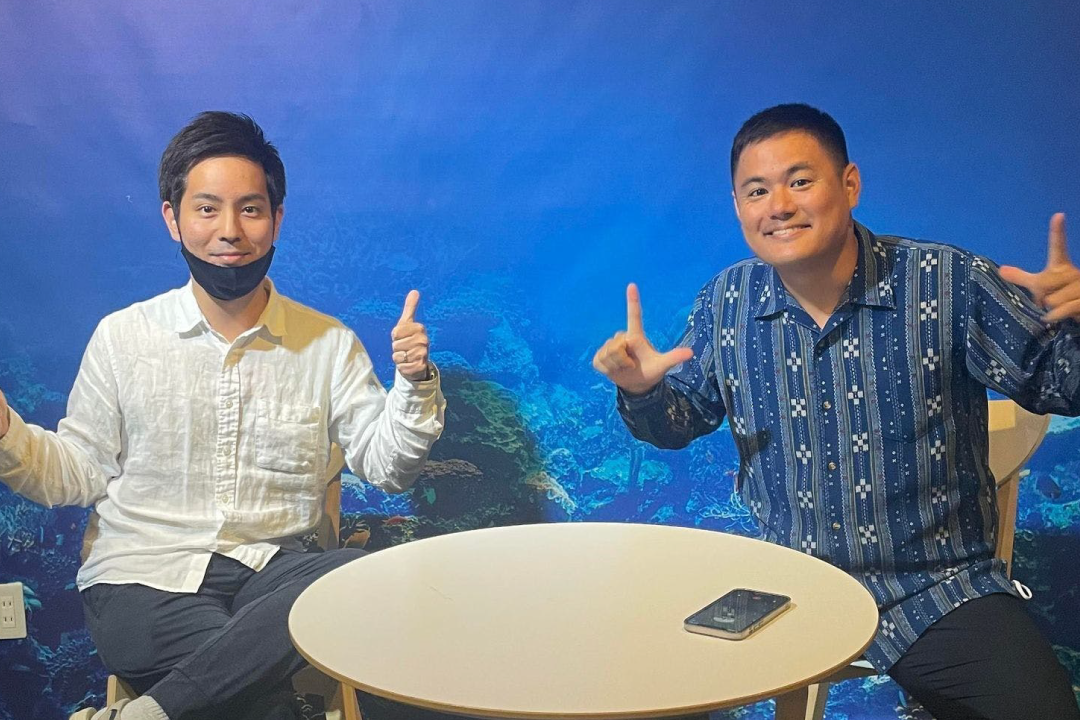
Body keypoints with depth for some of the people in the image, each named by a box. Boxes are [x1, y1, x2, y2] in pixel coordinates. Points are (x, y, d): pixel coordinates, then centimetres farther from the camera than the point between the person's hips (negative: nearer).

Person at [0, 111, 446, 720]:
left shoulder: (330, 344, 7)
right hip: (144, 577, -3)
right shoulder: (122, 337, 6)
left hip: (270, 569, 3)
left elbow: (386, 467, 6)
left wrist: (413, 387, -11)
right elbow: (78, 473, 9)